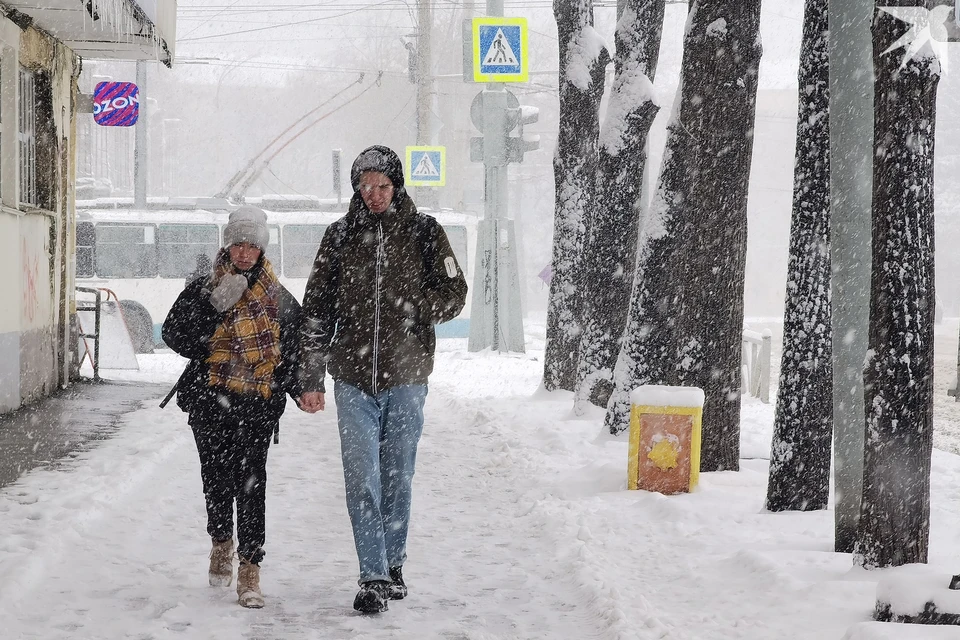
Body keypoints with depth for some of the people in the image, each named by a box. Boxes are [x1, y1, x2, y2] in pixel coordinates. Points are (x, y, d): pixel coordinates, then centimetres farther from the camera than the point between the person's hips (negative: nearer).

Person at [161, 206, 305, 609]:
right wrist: (215, 307, -12)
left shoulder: (280, 299, 11)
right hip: (210, 400, 1)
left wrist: (302, 390, -1)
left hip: (258, 402, -1)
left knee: (250, 480, -10)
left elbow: (293, 353, 15)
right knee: (216, 477, 4)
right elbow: (175, 336, -3)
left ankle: (250, 569, -9)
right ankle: (222, 542, 33)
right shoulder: (203, 291, 8)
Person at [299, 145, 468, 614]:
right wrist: (311, 378, 4)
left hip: (406, 375, 0)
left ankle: (393, 564, 23)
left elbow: (454, 294, 4)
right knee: (362, 478, -6)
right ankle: (374, 577, -5)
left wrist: (410, 307, -14)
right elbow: (316, 309, 7)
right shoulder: (341, 235, 5)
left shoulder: (424, 232, 2)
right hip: (353, 378, 0)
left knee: (398, 476, 9)